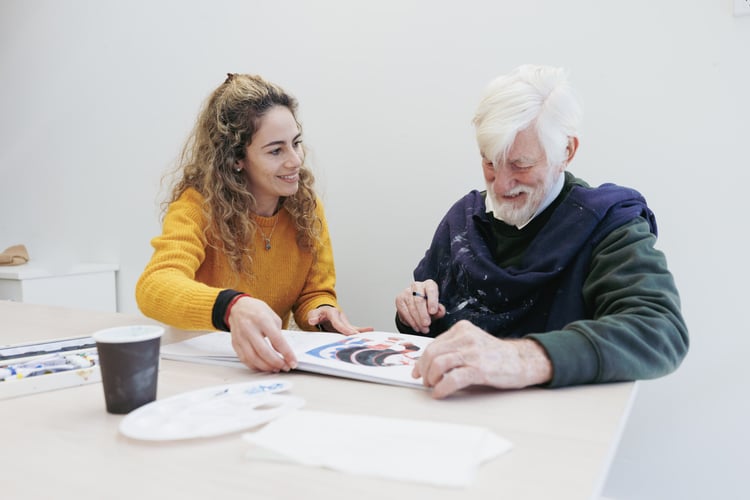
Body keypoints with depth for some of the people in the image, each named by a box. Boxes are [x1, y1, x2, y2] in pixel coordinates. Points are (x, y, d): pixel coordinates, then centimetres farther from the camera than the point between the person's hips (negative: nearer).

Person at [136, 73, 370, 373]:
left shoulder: (306, 207, -3)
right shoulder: (198, 205, -16)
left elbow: (314, 294, 3)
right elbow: (154, 286, -32)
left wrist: (323, 313, -21)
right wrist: (232, 307, -51)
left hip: (270, 365, 4)